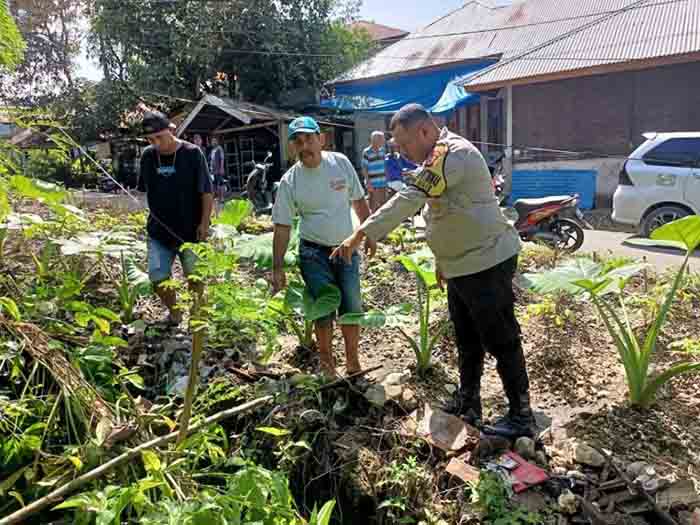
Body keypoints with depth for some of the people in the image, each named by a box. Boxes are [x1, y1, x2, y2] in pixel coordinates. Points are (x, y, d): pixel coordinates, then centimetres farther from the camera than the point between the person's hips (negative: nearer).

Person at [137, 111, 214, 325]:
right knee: (157, 278, 1)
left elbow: (207, 192, -9)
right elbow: (144, 190, 14)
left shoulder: (192, 153, -11)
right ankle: (174, 313, 26)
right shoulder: (147, 156, 1)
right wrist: (154, 216, 11)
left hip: (190, 231, -3)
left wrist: (204, 223, -12)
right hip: (159, 231, 4)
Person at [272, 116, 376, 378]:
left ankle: (352, 361, 26)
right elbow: (282, 227, -7)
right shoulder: (289, 181, -10)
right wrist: (277, 268, -9)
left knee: (352, 309, 7)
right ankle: (326, 360, 26)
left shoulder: (341, 162, -4)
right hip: (314, 253, -2)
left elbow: (359, 201, 7)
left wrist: (369, 234, 10)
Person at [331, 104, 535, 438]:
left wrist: (360, 235, -34)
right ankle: (467, 404, 34)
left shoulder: (454, 153, -22)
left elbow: (409, 199, -32)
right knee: (467, 341, 19)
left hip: (487, 263, -10)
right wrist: (441, 261, 22)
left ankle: (521, 417, 16)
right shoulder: (438, 157, 13)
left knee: (501, 341, 1)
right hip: (461, 266, 10)